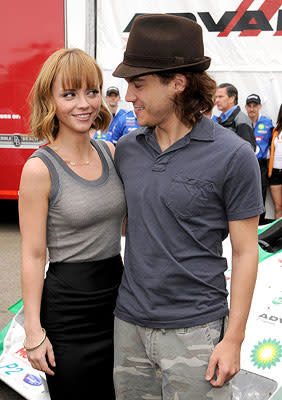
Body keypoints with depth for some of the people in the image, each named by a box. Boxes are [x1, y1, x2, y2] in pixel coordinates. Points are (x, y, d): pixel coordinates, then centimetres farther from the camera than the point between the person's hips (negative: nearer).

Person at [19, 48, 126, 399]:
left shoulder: (110, 153, 2)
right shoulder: (39, 169, -15)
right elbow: (33, 256, -13)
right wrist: (33, 330, -12)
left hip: (117, 290, 6)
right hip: (67, 307, -6)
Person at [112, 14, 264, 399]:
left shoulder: (233, 156, -12)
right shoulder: (126, 149, 3)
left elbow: (245, 252, -8)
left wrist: (233, 338, -9)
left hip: (194, 331, -4)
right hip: (129, 323, 5)